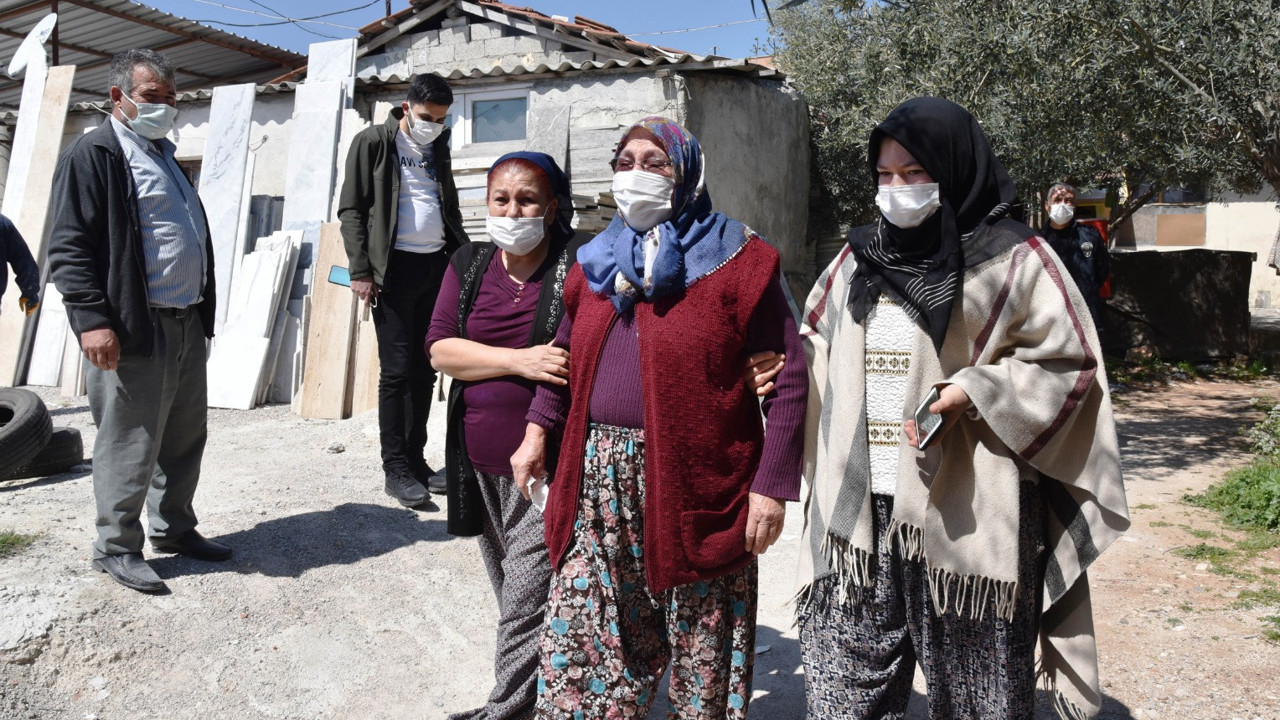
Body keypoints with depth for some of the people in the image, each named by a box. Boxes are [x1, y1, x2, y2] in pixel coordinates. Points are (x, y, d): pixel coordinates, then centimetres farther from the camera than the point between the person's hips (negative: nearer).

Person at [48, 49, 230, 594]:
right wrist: (92, 319, -22)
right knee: (131, 442, 0)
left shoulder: (164, 156, 20)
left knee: (186, 437, 15)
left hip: (188, 322, 9)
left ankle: (174, 528, 29)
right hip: (133, 329, -8)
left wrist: (202, 308, 20)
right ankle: (116, 547, 14)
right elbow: (69, 246, -13)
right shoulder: (93, 155, -6)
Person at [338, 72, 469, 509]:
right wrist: (360, 271, -12)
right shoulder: (373, 143, 0)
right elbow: (351, 209, -4)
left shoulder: (437, 148, 16)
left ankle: (416, 460, 17)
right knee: (397, 371, -4)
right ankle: (395, 469, 4)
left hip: (436, 265, 6)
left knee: (424, 370, 8)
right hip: (395, 266, -6)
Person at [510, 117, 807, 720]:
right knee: (574, 645, 10)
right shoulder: (598, 262, 14)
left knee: (700, 654, 10)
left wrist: (772, 485, -13)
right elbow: (565, 354, 23)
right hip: (599, 487, 5)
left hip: (694, 487, -4)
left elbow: (786, 381, -7)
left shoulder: (737, 262, -4)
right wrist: (539, 428, 10)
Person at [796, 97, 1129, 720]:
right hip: (859, 514, 5)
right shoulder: (858, 259, 14)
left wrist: (972, 393, -17)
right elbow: (814, 343, 23)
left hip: (964, 521, -4)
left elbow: (1069, 362, -4)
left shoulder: (1014, 260, -2)